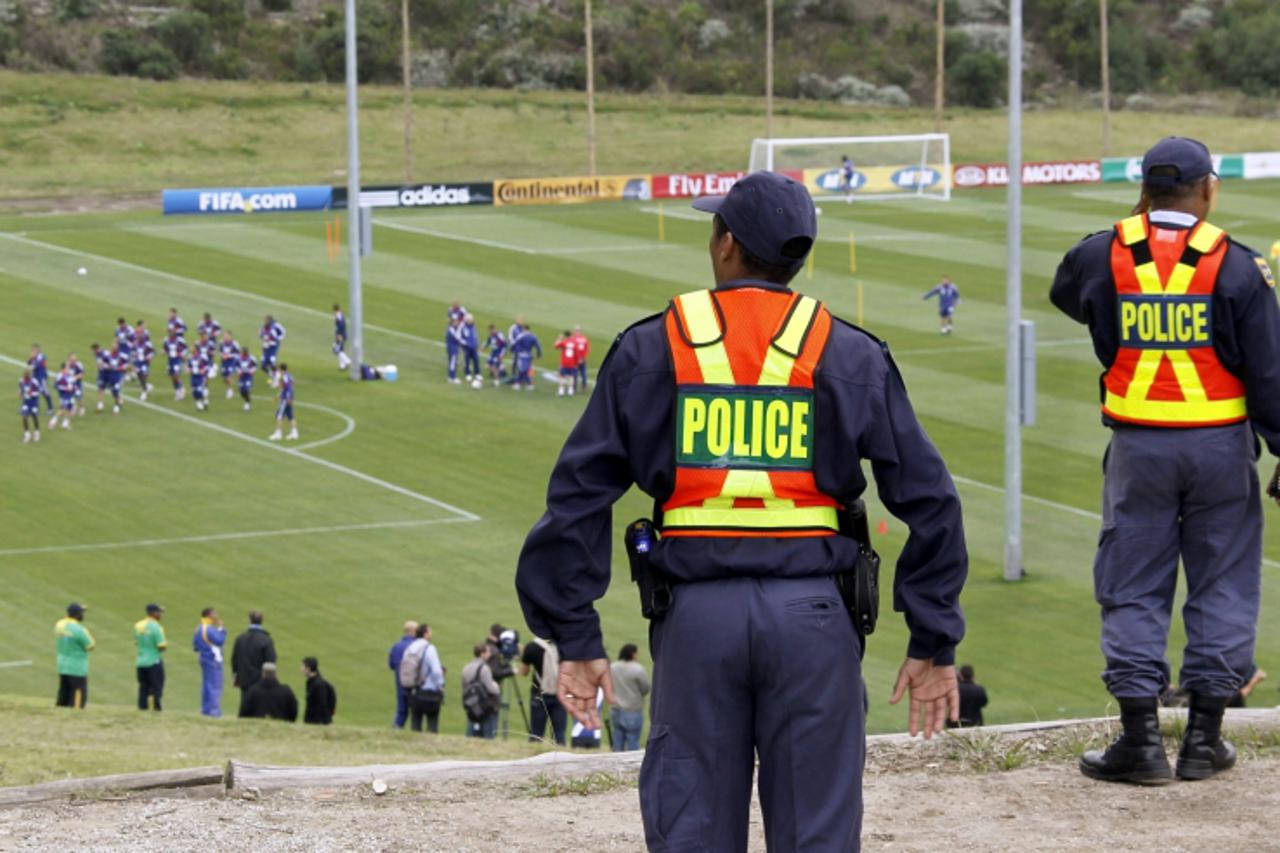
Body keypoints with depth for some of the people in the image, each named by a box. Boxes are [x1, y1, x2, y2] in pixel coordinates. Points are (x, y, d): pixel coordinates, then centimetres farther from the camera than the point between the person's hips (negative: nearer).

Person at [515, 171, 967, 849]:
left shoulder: (650, 349, 4)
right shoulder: (848, 356, 4)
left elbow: (579, 495, 1)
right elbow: (929, 500, 2)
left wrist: (576, 640, 4)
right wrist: (933, 645, 8)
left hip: (698, 614, 0)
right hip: (812, 614, 0)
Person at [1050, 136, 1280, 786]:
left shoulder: (1104, 256, -2)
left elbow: (1065, 294, 22)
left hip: (1138, 445, 1)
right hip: (1221, 443, -1)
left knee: (1133, 590, 8)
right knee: (1221, 586, 10)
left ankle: (1140, 738, 5)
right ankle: (1204, 738, 11)